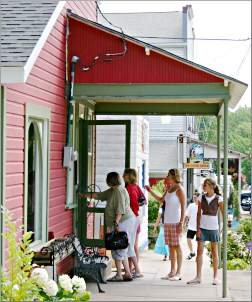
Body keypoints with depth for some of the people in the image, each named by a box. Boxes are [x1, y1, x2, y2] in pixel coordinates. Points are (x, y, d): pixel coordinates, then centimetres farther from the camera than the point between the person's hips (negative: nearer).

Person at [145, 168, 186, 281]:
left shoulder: (179, 189, -9)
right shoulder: (169, 188, 13)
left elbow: (183, 207, -13)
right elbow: (161, 200, 26)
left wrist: (181, 223, -18)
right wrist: (150, 191, 20)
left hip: (176, 221, -8)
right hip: (167, 221, 8)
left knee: (177, 246, -4)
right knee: (170, 246, 8)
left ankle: (178, 273, -1)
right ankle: (172, 271, 13)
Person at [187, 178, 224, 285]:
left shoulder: (218, 199, -4)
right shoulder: (201, 197, 4)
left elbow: (224, 214, -1)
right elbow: (199, 214, 4)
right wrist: (198, 228, -3)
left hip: (213, 228, -2)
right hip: (202, 227, 2)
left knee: (214, 252, 6)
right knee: (199, 251, -2)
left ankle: (215, 277, 13)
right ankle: (198, 277, 0)